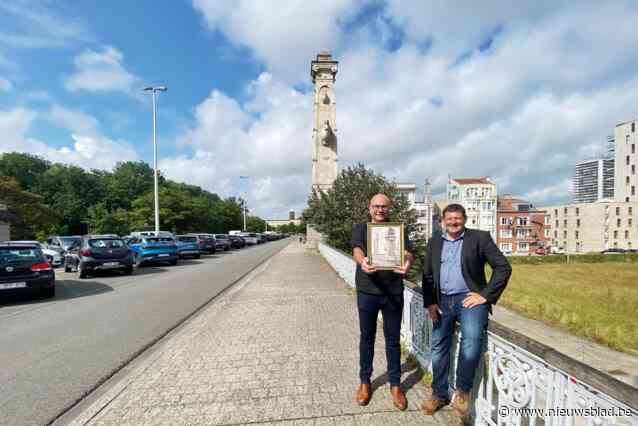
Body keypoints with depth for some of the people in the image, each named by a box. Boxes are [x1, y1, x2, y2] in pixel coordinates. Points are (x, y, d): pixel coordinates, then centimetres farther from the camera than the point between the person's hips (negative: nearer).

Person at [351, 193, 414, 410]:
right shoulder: (360, 228, 2)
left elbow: (407, 253, -10)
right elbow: (357, 250, -16)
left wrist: (407, 264, -34)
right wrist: (362, 262, -39)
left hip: (394, 292, 1)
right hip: (367, 291, 0)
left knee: (393, 339, 12)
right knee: (367, 337, 13)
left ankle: (395, 384, 30)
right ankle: (365, 381, 31)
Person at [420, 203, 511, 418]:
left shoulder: (480, 238, -1)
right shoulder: (434, 242, 10)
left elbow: (503, 267, -5)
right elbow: (427, 275, 12)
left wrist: (485, 295, -11)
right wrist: (429, 303, 3)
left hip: (469, 298, -4)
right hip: (442, 301, 4)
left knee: (472, 339, -27)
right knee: (438, 348, 10)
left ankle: (462, 391, -4)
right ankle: (440, 394, 30)